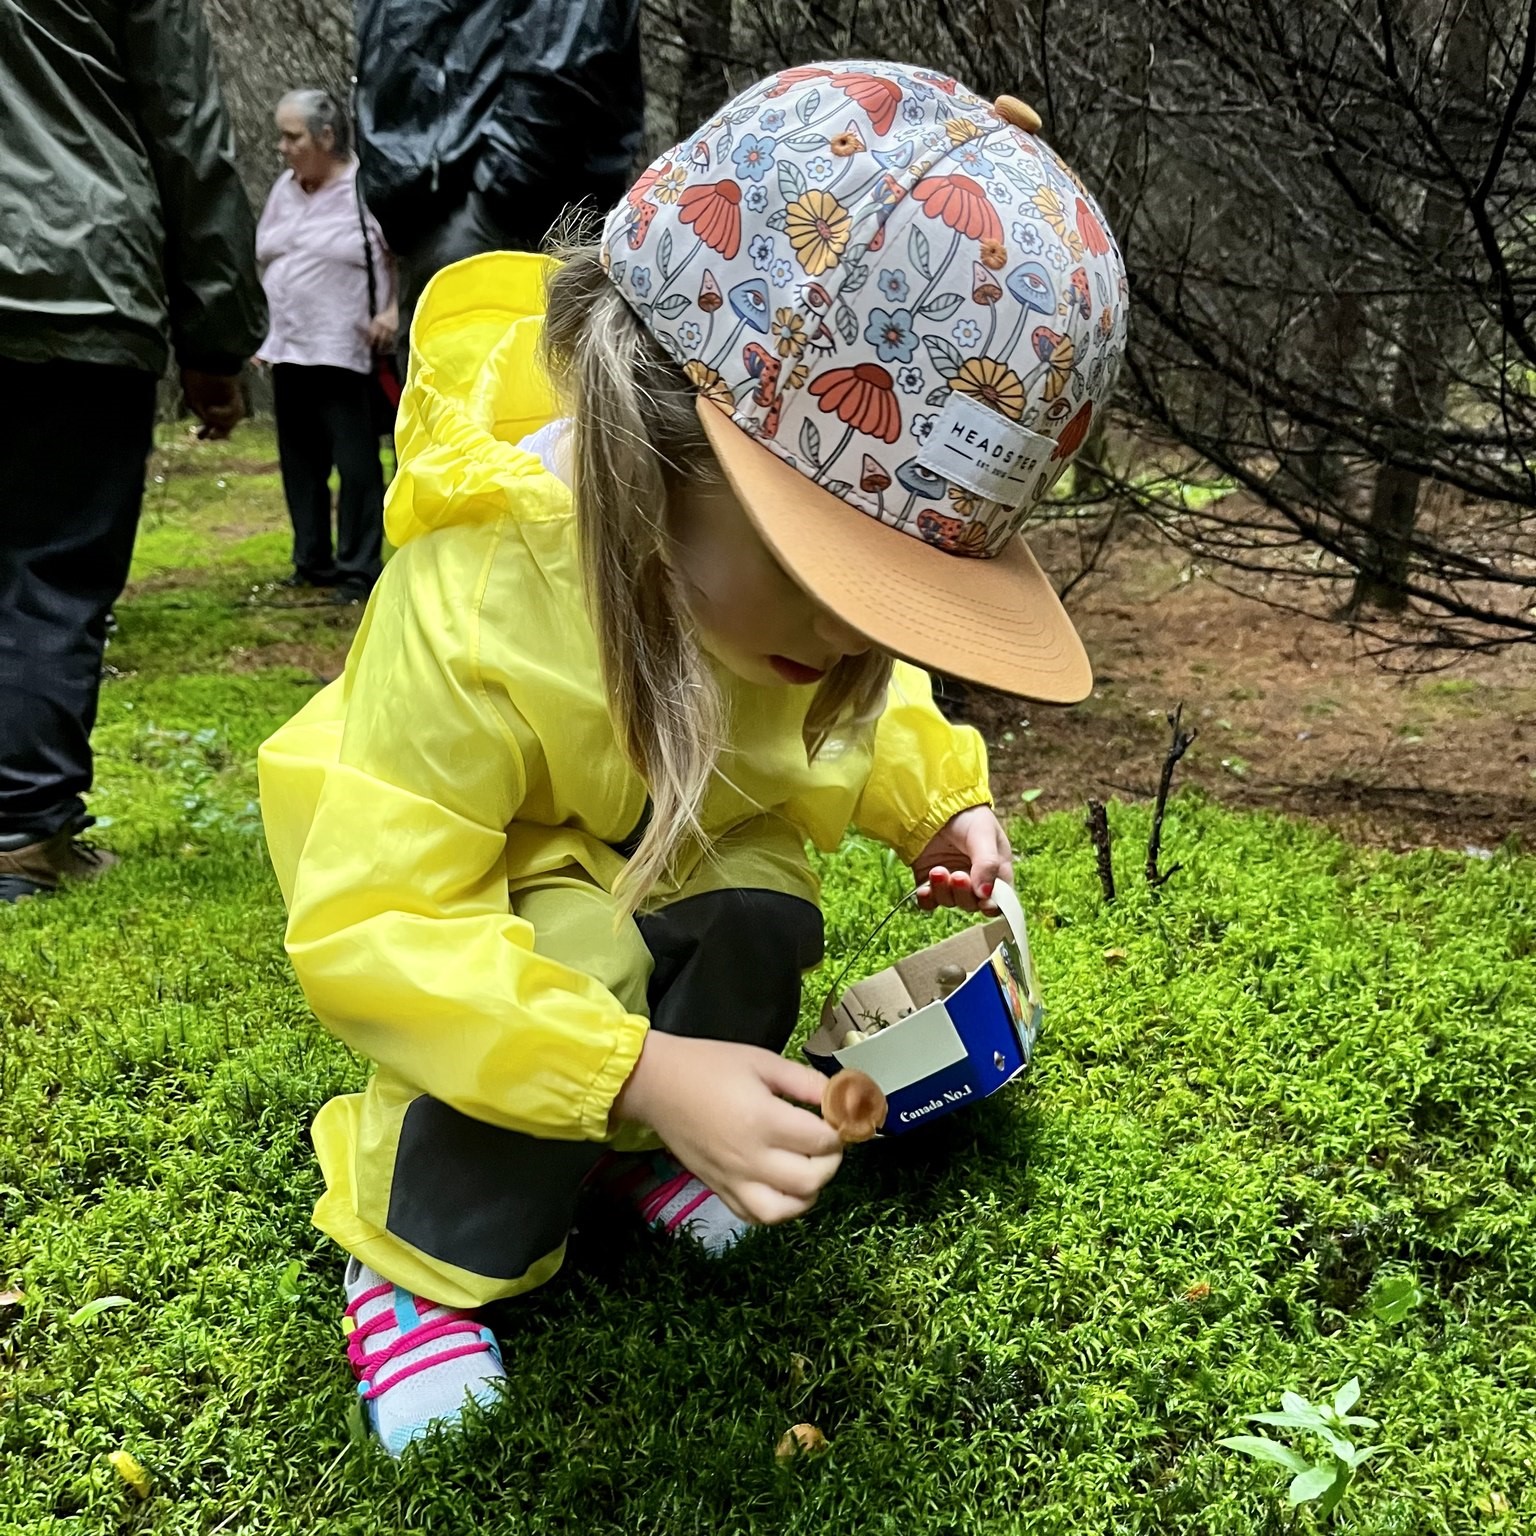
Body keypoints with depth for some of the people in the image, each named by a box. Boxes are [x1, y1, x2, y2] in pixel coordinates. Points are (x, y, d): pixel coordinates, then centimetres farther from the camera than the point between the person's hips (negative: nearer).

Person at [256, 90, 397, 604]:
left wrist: (393, 311, -18)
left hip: (345, 354, -8)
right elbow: (263, 259, 21)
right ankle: (312, 561, 23)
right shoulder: (284, 189, 13)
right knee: (300, 465, 13)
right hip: (287, 350, 8)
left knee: (356, 465, -2)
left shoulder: (367, 188, -9)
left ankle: (358, 570, 4)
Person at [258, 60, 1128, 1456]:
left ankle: (636, 1156, 9)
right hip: (469, 866, -5)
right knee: (578, 966, -32)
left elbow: (860, 710, 3)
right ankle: (420, 1262, -5)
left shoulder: (831, 559, -20)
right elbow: (373, 930, -40)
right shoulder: (475, 606, -41)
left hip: (692, 837, 5)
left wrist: (938, 802, -18)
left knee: (764, 921, -23)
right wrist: (641, 1072, -47)